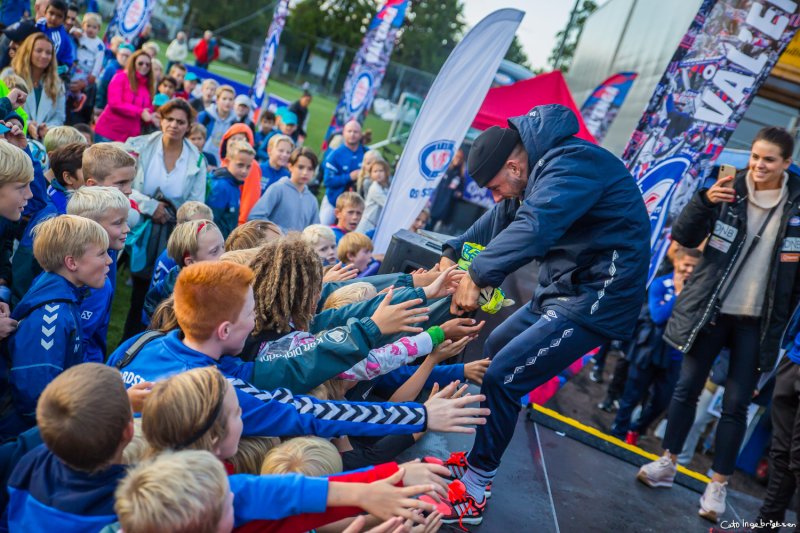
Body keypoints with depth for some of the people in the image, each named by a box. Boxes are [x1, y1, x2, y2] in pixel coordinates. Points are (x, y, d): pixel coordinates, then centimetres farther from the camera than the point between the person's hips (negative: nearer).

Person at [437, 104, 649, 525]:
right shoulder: (542, 167, 9)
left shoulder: (572, 164, -23)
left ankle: (473, 493, -1)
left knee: (502, 377, -14)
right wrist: (452, 253, 5)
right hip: (559, 289, 11)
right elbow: (502, 219, 17)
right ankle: (478, 459, 28)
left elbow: (535, 227, -39)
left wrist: (478, 275, -41)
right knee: (493, 352, 18)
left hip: (595, 297, -11)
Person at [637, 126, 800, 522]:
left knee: (736, 403, 4)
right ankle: (667, 464, 26)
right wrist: (704, 201, -22)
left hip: (758, 321, -1)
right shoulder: (730, 190, -4)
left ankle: (718, 484, 16)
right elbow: (684, 238, -6)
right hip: (710, 310, 1)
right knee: (687, 387, 10)